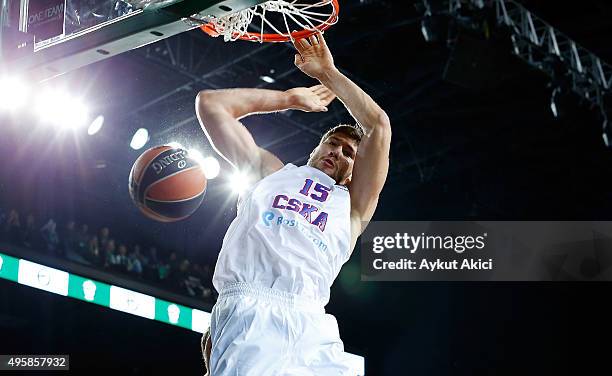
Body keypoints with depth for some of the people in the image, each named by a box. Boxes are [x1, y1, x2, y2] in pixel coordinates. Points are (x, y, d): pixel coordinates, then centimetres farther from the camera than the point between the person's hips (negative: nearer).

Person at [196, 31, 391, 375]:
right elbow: (211, 103, 29)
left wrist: (328, 74, 26)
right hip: (249, 308, -2)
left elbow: (379, 125, 20)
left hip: (310, 322, 2)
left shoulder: (353, 203, 29)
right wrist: (291, 98, 36)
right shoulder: (270, 171, 31)